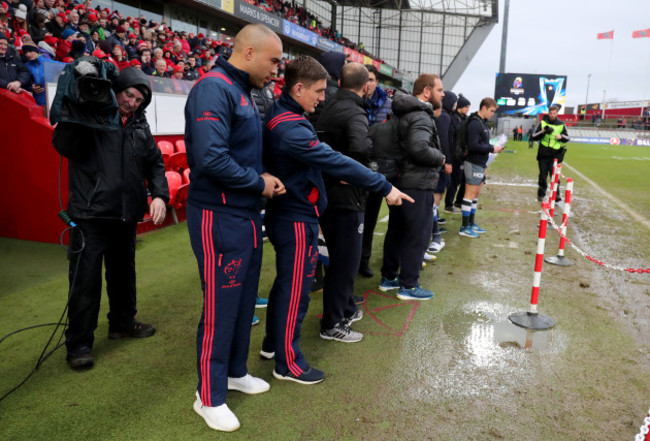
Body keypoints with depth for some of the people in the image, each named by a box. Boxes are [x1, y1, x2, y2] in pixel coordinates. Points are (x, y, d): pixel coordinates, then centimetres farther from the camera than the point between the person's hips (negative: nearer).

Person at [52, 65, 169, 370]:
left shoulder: (140, 126, 11)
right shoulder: (89, 116, -5)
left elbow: (155, 163, 10)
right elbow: (63, 145, -18)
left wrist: (159, 194, -6)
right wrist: (82, 113, -29)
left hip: (126, 215, 6)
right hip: (90, 214, -6)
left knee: (123, 272, 20)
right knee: (86, 279, -1)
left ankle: (122, 322, 39)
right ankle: (78, 343, 13)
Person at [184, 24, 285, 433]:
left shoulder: (242, 91, 14)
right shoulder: (214, 88, -17)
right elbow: (210, 158, -27)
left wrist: (264, 177, 4)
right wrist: (259, 182, -15)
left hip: (247, 215, 9)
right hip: (220, 218, -9)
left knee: (244, 299, 18)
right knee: (220, 307, 2)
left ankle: (235, 371, 36)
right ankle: (209, 396, 20)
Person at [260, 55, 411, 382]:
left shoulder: (278, 113, 7)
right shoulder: (291, 129, -26)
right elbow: (337, 162, -27)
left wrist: (333, 172, -3)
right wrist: (385, 187, -23)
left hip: (285, 213, 10)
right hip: (297, 219, -10)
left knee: (286, 282, 22)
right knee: (295, 290, 2)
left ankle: (272, 343, 38)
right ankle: (287, 363, 17)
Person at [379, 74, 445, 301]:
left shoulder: (406, 113, 14)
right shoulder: (421, 117, -17)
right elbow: (419, 148, -32)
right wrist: (440, 158, -14)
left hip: (402, 181, 10)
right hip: (418, 185, -10)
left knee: (396, 231, 16)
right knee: (418, 235, 0)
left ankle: (388, 277, 28)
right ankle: (408, 286, 9)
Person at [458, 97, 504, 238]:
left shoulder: (483, 122, 15)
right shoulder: (474, 123, -16)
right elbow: (473, 146, -23)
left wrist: (493, 147, 6)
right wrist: (492, 148, -16)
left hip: (480, 164, 10)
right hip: (474, 163, -10)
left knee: (476, 194, 14)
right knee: (470, 194, -5)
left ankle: (471, 223, 23)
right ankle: (464, 227, 1)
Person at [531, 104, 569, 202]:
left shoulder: (561, 125, 7)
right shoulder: (542, 123, 4)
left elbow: (567, 138, 15)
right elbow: (534, 136, 2)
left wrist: (561, 136, -7)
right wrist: (543, 132, -15)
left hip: (555, 154, 0)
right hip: (543, 154, 0)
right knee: (543, 175, 5)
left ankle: (556, 195, -4)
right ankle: (541, 194, 18)